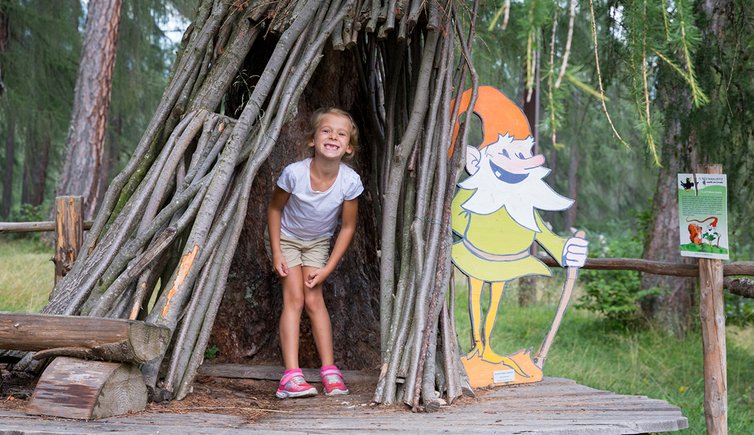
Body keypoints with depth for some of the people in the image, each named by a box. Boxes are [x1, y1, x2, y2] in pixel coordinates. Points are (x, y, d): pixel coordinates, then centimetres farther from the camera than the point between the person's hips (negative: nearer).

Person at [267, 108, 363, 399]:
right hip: (287, 238, -1)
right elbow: (274, 209, -12)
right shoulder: (294, 173, -30)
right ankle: (291, 375, -16)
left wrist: (328, 268, -13)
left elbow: (348, 227, -12)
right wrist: (276, 252, -13)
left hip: (318, 242, 1)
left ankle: (329, 371, 3)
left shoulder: (350, 181, -26)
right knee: (294, 299, -11)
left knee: (314, 299, -5)